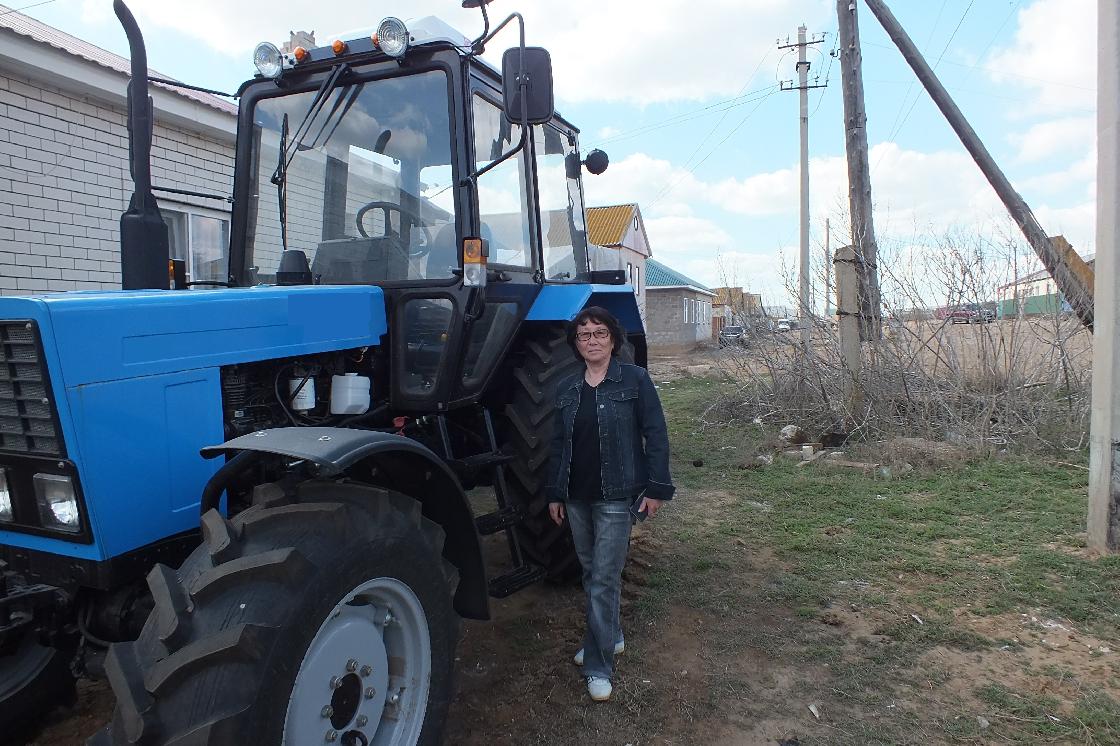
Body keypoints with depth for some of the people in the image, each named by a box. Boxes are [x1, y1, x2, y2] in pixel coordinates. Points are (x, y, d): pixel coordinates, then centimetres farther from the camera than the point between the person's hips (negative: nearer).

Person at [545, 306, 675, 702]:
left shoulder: (634, 379, -6)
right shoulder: (568, 389, 8)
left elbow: (656, 435, -7)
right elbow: (559, 443, 13)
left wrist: (656, 488, -11)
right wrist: (555, 494, 12)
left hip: (616, 496, -5)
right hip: (577, 497, 6)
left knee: (604, 578, -4)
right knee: (591, 572, 17)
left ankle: (599, 664, 7)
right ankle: (609, 636, 37)